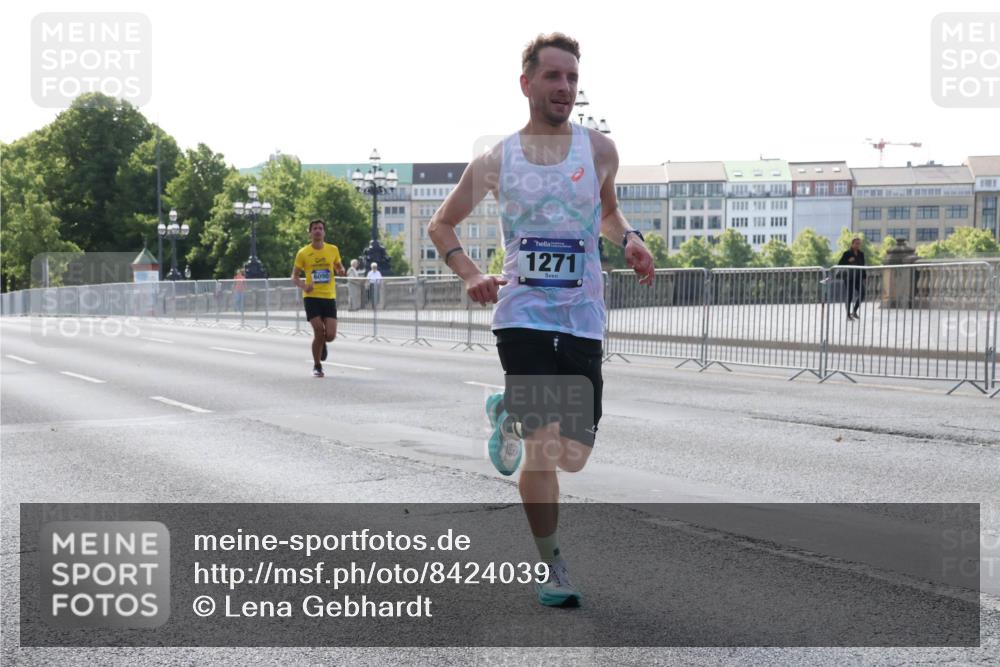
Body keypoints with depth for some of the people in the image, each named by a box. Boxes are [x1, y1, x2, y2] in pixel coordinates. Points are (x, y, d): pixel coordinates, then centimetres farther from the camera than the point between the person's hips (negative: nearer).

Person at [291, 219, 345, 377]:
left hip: (329, 297, 2)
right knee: (319, 332, -12)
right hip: (311, 297, -2)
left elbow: (339, 268, 19)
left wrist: (341, 271, -6)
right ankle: (317, 367, 9)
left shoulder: (333, 250, 5)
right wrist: (303, 286, -15)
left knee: (330, 335, -7)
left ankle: (322, 344, 33)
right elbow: (294, 276, 6)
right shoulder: (303, 253, -1)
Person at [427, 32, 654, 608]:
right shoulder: (495, 161, 2)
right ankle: (551, 565, 11)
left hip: (583, 320, 2)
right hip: (522, 314, -2)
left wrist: (629, 239, 0)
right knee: (542, 448, -9)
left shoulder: (598, 149, 5)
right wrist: (471, 276, -3)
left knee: (574, 456, 5)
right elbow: (442, 225, 15)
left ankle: (508, 415, 36)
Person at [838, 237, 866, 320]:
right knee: (850, 295, -3)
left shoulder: (861, 254, 10)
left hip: (858, 277, 5)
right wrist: (848, 261, -21)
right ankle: (848, 314, 10)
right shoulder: (847, 253, -5)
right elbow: (839, 265, -8)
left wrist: (863, 277, 9)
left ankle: (854, 311, 9)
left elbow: (863, 266, 14)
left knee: (862, 293, -8)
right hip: (849, 278, -5)